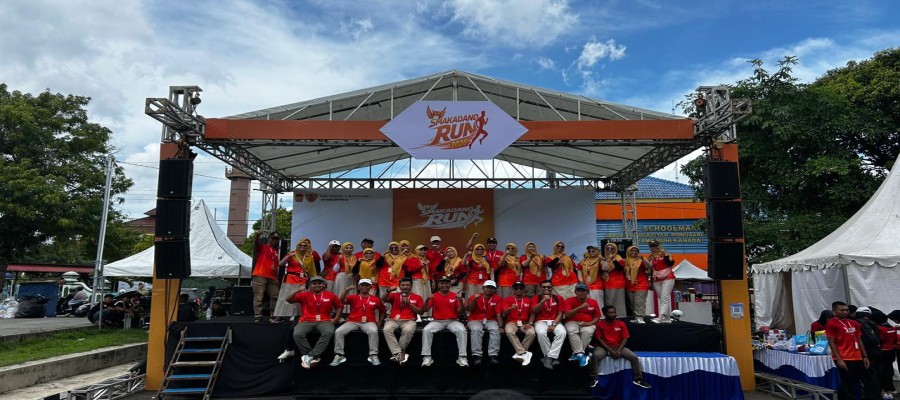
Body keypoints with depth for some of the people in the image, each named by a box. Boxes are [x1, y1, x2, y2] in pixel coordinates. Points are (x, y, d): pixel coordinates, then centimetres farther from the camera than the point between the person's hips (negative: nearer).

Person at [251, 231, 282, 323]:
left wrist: (278, 278, 12)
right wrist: (257, 235, -39)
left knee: (275, 297, 4)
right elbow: (255, 243, -16)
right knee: (258, 296, -8)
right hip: (259, 276, -6)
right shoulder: (262, 247, 6)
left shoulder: (277, 252, 21)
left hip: (273, 278, 6)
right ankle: (257, 316, -11)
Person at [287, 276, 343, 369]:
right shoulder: (304, 295, 6)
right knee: (297, 334, -30)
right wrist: (297, 291, -19)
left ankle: (310, 356, -27)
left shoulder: (330, 295, 9)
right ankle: (315, 357, -18)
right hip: (306, 321, 0)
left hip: (324, 321, 0)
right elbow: (289, 300, -1)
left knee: (329, 332, -34)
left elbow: (339, 306, 20)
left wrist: (335, 318, 6)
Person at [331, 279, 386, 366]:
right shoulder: (353, 297, 9)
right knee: (338, 331, -23)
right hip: (353, 322, 1)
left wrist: (380, 321, 12)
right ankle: (339, 355, -16)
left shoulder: (375, 299, 11)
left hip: (368, 322, -1)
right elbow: (342, 300, -9)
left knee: (373, 331, -35)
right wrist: (347, 289, -22)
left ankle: (373, 355, -28)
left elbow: (382, 310, 25)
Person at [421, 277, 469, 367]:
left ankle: (462, 357, -27)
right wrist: (427, 300, -20)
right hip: (438, 321, 1)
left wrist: (460, 301, -20)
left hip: (453, 321, 0)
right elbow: (426, 309, -1)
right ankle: (427, 357, -23)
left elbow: (460, 311, -1)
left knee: (461, 330, -31)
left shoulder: (455, 296, 5)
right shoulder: (434, 296, 6)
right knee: (426, 330, -27)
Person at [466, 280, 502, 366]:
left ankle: (493, 355, -29)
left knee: (495, 330, -30)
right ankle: (477, 355, -30)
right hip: (475, 320, -1)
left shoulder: (498, 299, 2)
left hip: (490, 321, 1)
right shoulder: (474, 296, 2)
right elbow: (468, 310, -6)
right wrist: (474, 299, -19)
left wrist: (500, 326, -15)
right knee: (476, 330, -33)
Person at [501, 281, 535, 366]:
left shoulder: (528, 300, 14)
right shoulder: (507, 299, 7)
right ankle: (524, 353, -33)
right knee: (509, 332, -37)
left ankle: (519, 353, -19)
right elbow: (503, 313, -5)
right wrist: (510, 308, -26)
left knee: (531, 333, -31)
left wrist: (529, 323, -9)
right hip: (512, 322, -2)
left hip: (525, 323, 2)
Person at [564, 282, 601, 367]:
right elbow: (567, 314, -13)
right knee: (571, 331, -35)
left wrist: (590, 323, -11)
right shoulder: (569, 300, 1)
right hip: (572, 322, -1)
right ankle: (581, 355, -35)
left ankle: (576, 354, -27)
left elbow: (597, 317, 10)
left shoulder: (593, 302, 8)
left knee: (588, 332, -34)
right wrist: (580, 307, -20)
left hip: (587, 324, 1)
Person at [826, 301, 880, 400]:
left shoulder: (854, 323, 15)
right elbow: (831, 343, -11)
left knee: (868, 381, 11)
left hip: (858, 358, 7)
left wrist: (865, 356, 13)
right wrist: (839, 359, -16)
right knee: (846, 385, -2)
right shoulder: (831, 324, -8)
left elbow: (859, 340, 19)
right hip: (843, 360, -7)